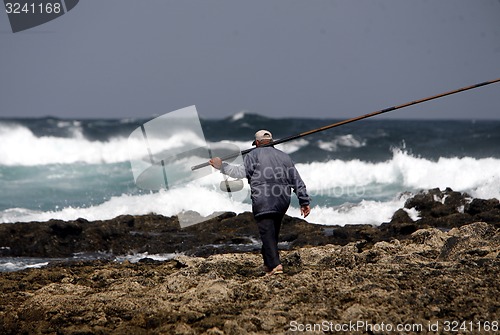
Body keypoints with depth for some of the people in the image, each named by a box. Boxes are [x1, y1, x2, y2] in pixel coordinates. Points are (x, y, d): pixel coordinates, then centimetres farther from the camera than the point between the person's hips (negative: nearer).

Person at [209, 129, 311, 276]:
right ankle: (268, 263, 20)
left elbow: (242, 172, -10)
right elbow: (297, 181, 16)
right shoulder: (284, 156, 20)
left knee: (267, 233, -9)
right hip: (282, 202, 5)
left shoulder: (254, 154, 5)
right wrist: (304, 202, 17)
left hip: (263, 202, -5)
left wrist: (222, 166, -2)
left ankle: (274, 265, -21)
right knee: (274, 232, 16)